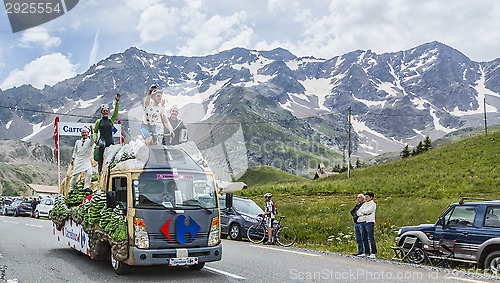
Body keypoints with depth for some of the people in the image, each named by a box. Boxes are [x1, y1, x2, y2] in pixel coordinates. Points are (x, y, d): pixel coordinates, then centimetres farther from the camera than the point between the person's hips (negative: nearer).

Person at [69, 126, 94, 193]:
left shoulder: (89, 141, -1)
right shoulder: (78, 142, 10)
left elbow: (92, 139, -26)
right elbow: (75, 151, 22)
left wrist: (92, 131, -41)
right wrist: (73, 159, 20)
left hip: (87, 160, -3)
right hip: (78, 161, 3)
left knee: (89, 173, -23)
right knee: (75, 175, 4)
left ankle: (86, 187, -11)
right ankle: (71, 188, 21)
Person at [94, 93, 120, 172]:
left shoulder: (111, 120, 15)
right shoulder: (98, 121, 13)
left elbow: (116, 112, 2)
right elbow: (95, 132, 21)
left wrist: (117, 102, -8)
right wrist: (95, 138, 1)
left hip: (110, 140, 3)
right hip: (102, 139, -3)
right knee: (101, 146, -39)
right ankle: (100, 165, -41)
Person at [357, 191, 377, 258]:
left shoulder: (373, 204, -1)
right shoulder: (364, 204, 21)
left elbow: (366, 211, -15)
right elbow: (358, 212, 11)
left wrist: (361, 212, 1)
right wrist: (363, 213, -6)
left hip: (369, 222, -8)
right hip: (362, 221, 8)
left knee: (371, 238, -10)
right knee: (364, 238, 7)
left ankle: (373, 253, -10)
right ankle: (367, 252, 13)